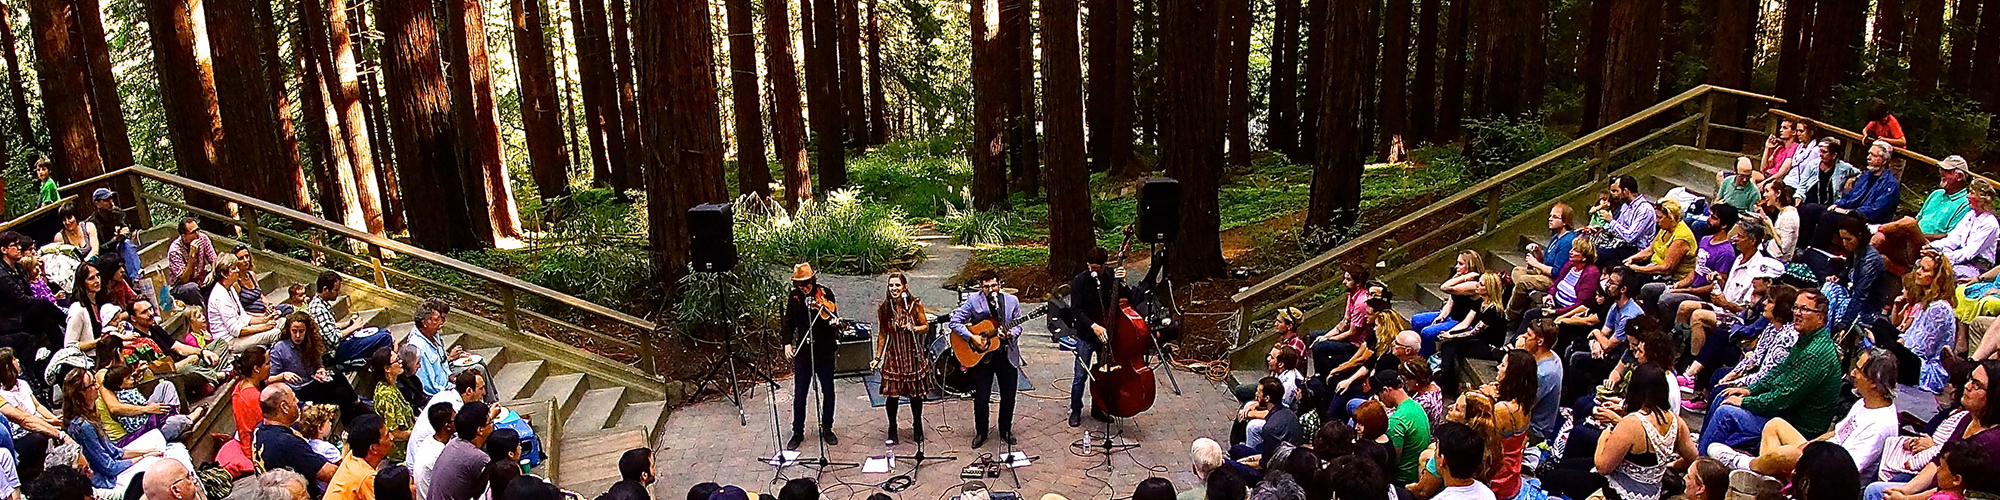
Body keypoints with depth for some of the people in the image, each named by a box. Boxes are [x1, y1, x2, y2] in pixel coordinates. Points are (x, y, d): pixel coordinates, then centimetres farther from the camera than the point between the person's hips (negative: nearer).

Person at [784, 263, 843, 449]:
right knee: (799, 395, 5)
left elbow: (833, 317, -6)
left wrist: (834, 321, -29)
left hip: (824, 350, -1)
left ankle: (827, 429, 25)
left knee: (828, 392, 9)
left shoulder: (825, 293, -6)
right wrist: (787, 342, -1)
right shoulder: (794, 297, 1)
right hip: (802, 350, 1)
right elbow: (789, 321, 10)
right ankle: (798, 432, 17)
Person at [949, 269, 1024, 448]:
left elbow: (1018, 325, 6)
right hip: (982, 356, -2)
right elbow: (955, 322, -10)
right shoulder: (973, 302, -10)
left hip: (1007, 354, 2)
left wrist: (1011, 334, -16)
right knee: (981, 398, 3)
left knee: (1008, 397, 10)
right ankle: (980, 433, 23)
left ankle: (1006, 430, 30)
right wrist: (972, 337, -19)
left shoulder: (1012, 301, -2)